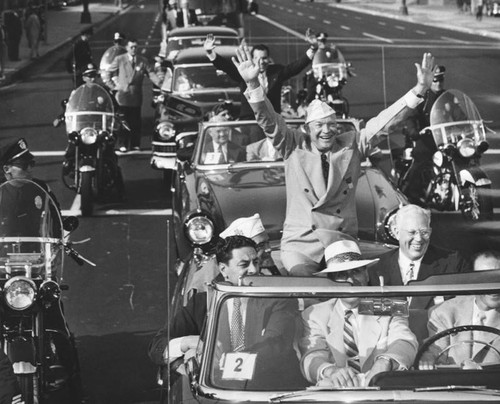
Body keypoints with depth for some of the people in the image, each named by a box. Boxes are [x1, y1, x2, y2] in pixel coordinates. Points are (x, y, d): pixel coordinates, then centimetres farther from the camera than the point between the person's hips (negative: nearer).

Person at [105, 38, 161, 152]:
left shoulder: (143, 61, 6)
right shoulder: (119, 60, 2)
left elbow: (151, 73, -4)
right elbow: (107, 72, 8)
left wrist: (159, 82, -21)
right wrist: (112, 85, 0)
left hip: (136, 96, 2)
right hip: (123, 95, -2)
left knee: (136, 121, 4)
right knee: (124, 121, -3)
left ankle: (135, 145, 11)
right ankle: (123, 145, 2)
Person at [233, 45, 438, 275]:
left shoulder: (351, 144, 9)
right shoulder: (294, 146, 4)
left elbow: (382, 122, 3)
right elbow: (269, 121, -8)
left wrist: (419, 90, -8)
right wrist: (253, 84, -25)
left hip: (342, 240, 2)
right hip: (300, 242, -2)